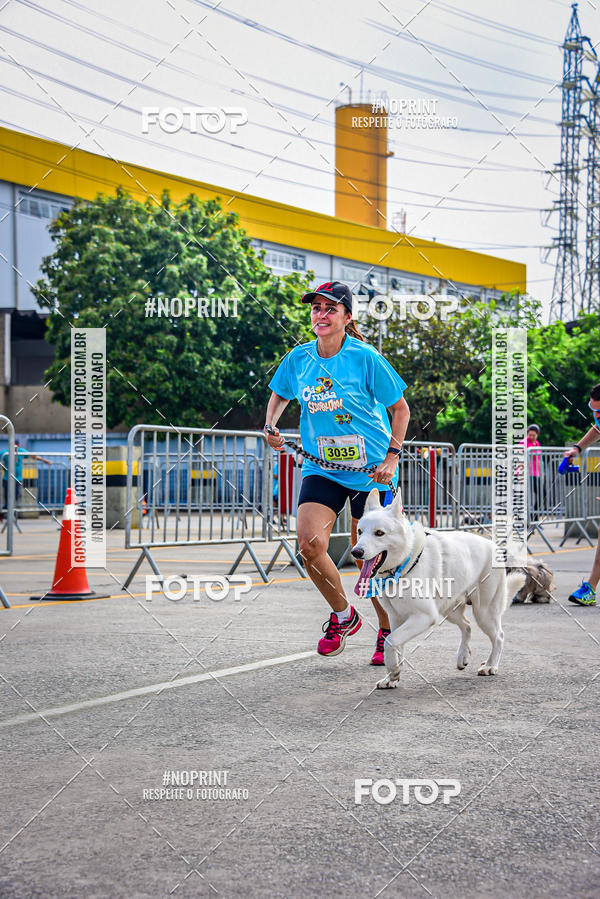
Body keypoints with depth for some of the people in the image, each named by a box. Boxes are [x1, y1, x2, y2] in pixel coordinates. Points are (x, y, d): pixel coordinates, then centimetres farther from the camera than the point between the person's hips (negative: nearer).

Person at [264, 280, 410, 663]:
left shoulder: (365, 358, -11)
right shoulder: (299, 358, 0)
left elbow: (400, 408, -1)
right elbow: (279, 395, 21)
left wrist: (392, 457, -10)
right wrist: (270, 426, 1)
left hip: (370, 470, -3)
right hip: (321, 468, 3)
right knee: (310, 545, -17)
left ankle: (387, 632, 26)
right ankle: (343, 614, 9)